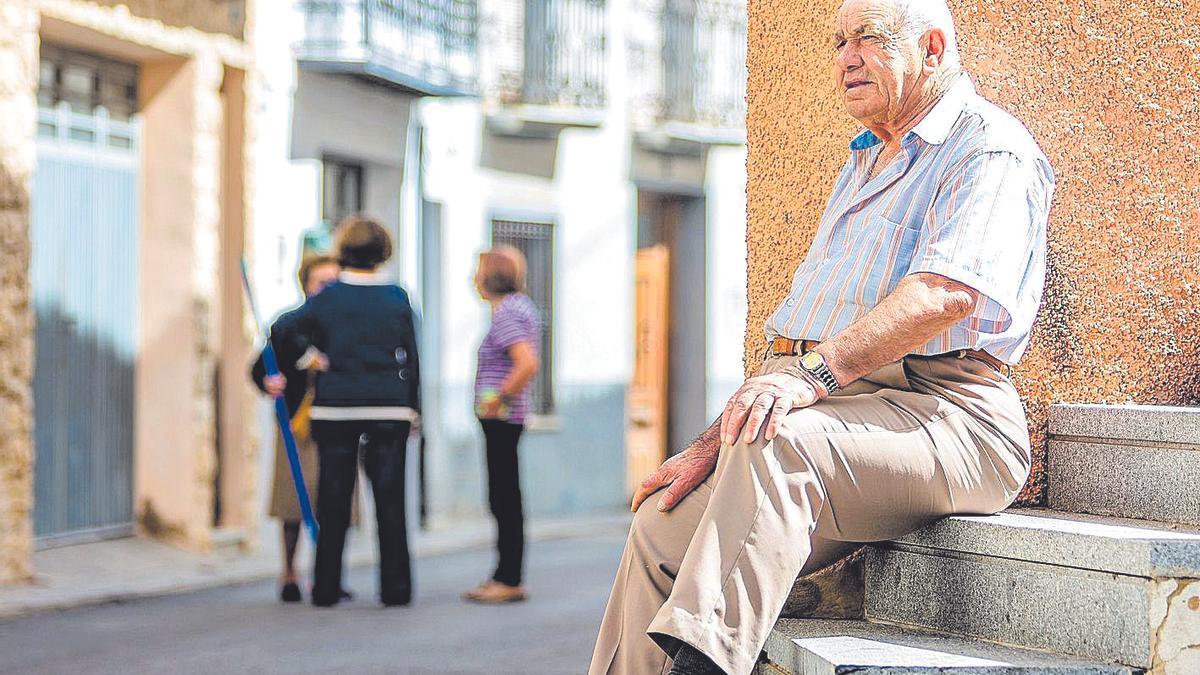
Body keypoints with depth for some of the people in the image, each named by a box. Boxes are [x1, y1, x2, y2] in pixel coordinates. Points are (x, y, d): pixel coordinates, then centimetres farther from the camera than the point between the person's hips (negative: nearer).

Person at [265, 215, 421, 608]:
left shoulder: (327, 298, -1)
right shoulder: (397, 299, 0)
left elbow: (286, 332, 1)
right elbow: (410, 358, 4)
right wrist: (413, 407, 13)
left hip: (335, 410, 0)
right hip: (390, 410, 0)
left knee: (334, 502, 5)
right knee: (390, 501, 3)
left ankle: (326, 588, 6)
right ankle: (395, 587, 3)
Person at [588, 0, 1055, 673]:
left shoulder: (989, 149, -1)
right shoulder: (864, 166, 28)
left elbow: (946, 293, -21)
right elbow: (796, 335, 24)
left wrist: (817, 372, -32)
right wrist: (717, 442, 12)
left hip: (943, 410, -9)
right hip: (836, 410, 9)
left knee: (781, 442, -36)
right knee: (662, 526, -7)